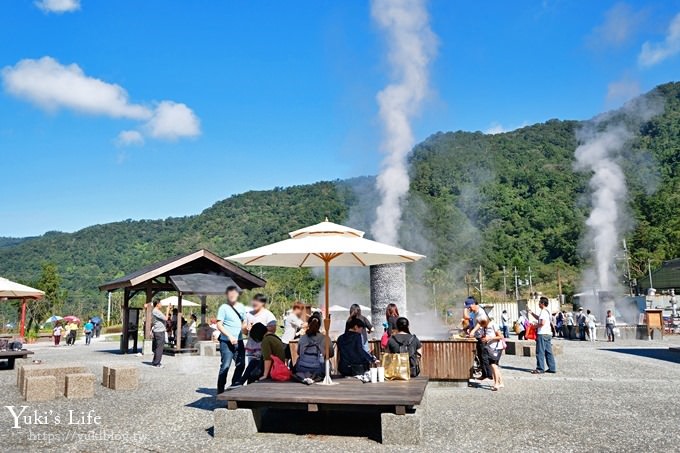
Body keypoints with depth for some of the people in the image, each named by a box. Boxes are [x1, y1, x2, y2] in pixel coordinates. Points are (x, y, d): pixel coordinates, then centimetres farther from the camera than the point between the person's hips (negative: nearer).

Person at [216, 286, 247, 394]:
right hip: (226, 342, -6)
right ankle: (220, 390, 4)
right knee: (225, 366, -6)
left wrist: (246, 327, -2)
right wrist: (230, 336, -20)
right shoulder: (223, 307, -7)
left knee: (241, 365, 11)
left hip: (239, 341, 6)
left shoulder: (241, 307, 11)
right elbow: (219, 325, -11)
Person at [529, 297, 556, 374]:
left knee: (540, 352, -5)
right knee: (548, 351, 12)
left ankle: (540, 369, -3)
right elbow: (538, 318, 31)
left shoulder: (543, 311, -14)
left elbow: (542, 323, -25)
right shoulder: (547, 311, 17)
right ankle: (552, 368, 14)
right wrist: (532, 313, 21)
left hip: (542, 334, -10)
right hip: (548, 334, 10)